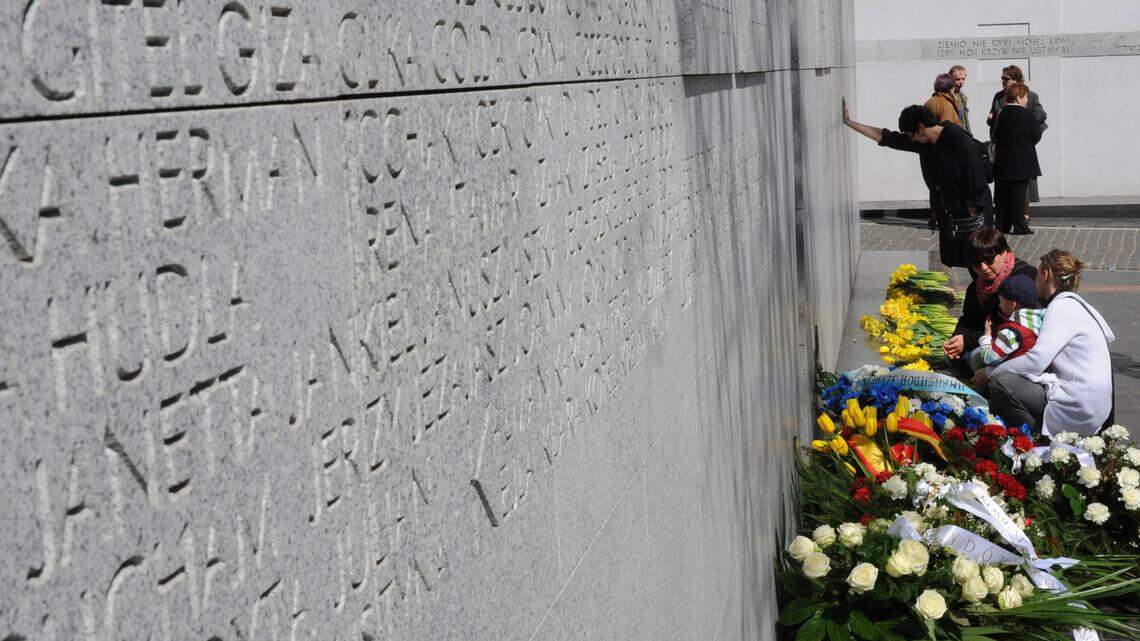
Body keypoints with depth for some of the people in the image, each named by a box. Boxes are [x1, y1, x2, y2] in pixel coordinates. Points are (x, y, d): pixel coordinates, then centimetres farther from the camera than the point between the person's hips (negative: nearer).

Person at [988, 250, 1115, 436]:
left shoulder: (1063, 307, -11)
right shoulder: (1071, 304, 19)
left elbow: (1036, 361, -19)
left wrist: (990, 373, -7)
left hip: (1080, 411, -10)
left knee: (1000, 383, -17)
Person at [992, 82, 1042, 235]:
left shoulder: (1002, 114, 0)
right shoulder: (1027, 115, -11)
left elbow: (995, 136, 4)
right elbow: (1036, 135, -5)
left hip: (1003, 163, 4)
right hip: (1022, 163, -4)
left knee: (1002, 194, 10)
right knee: (1019, 194, 1)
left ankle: (1003, 225, 14)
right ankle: (1019, 226, 2)